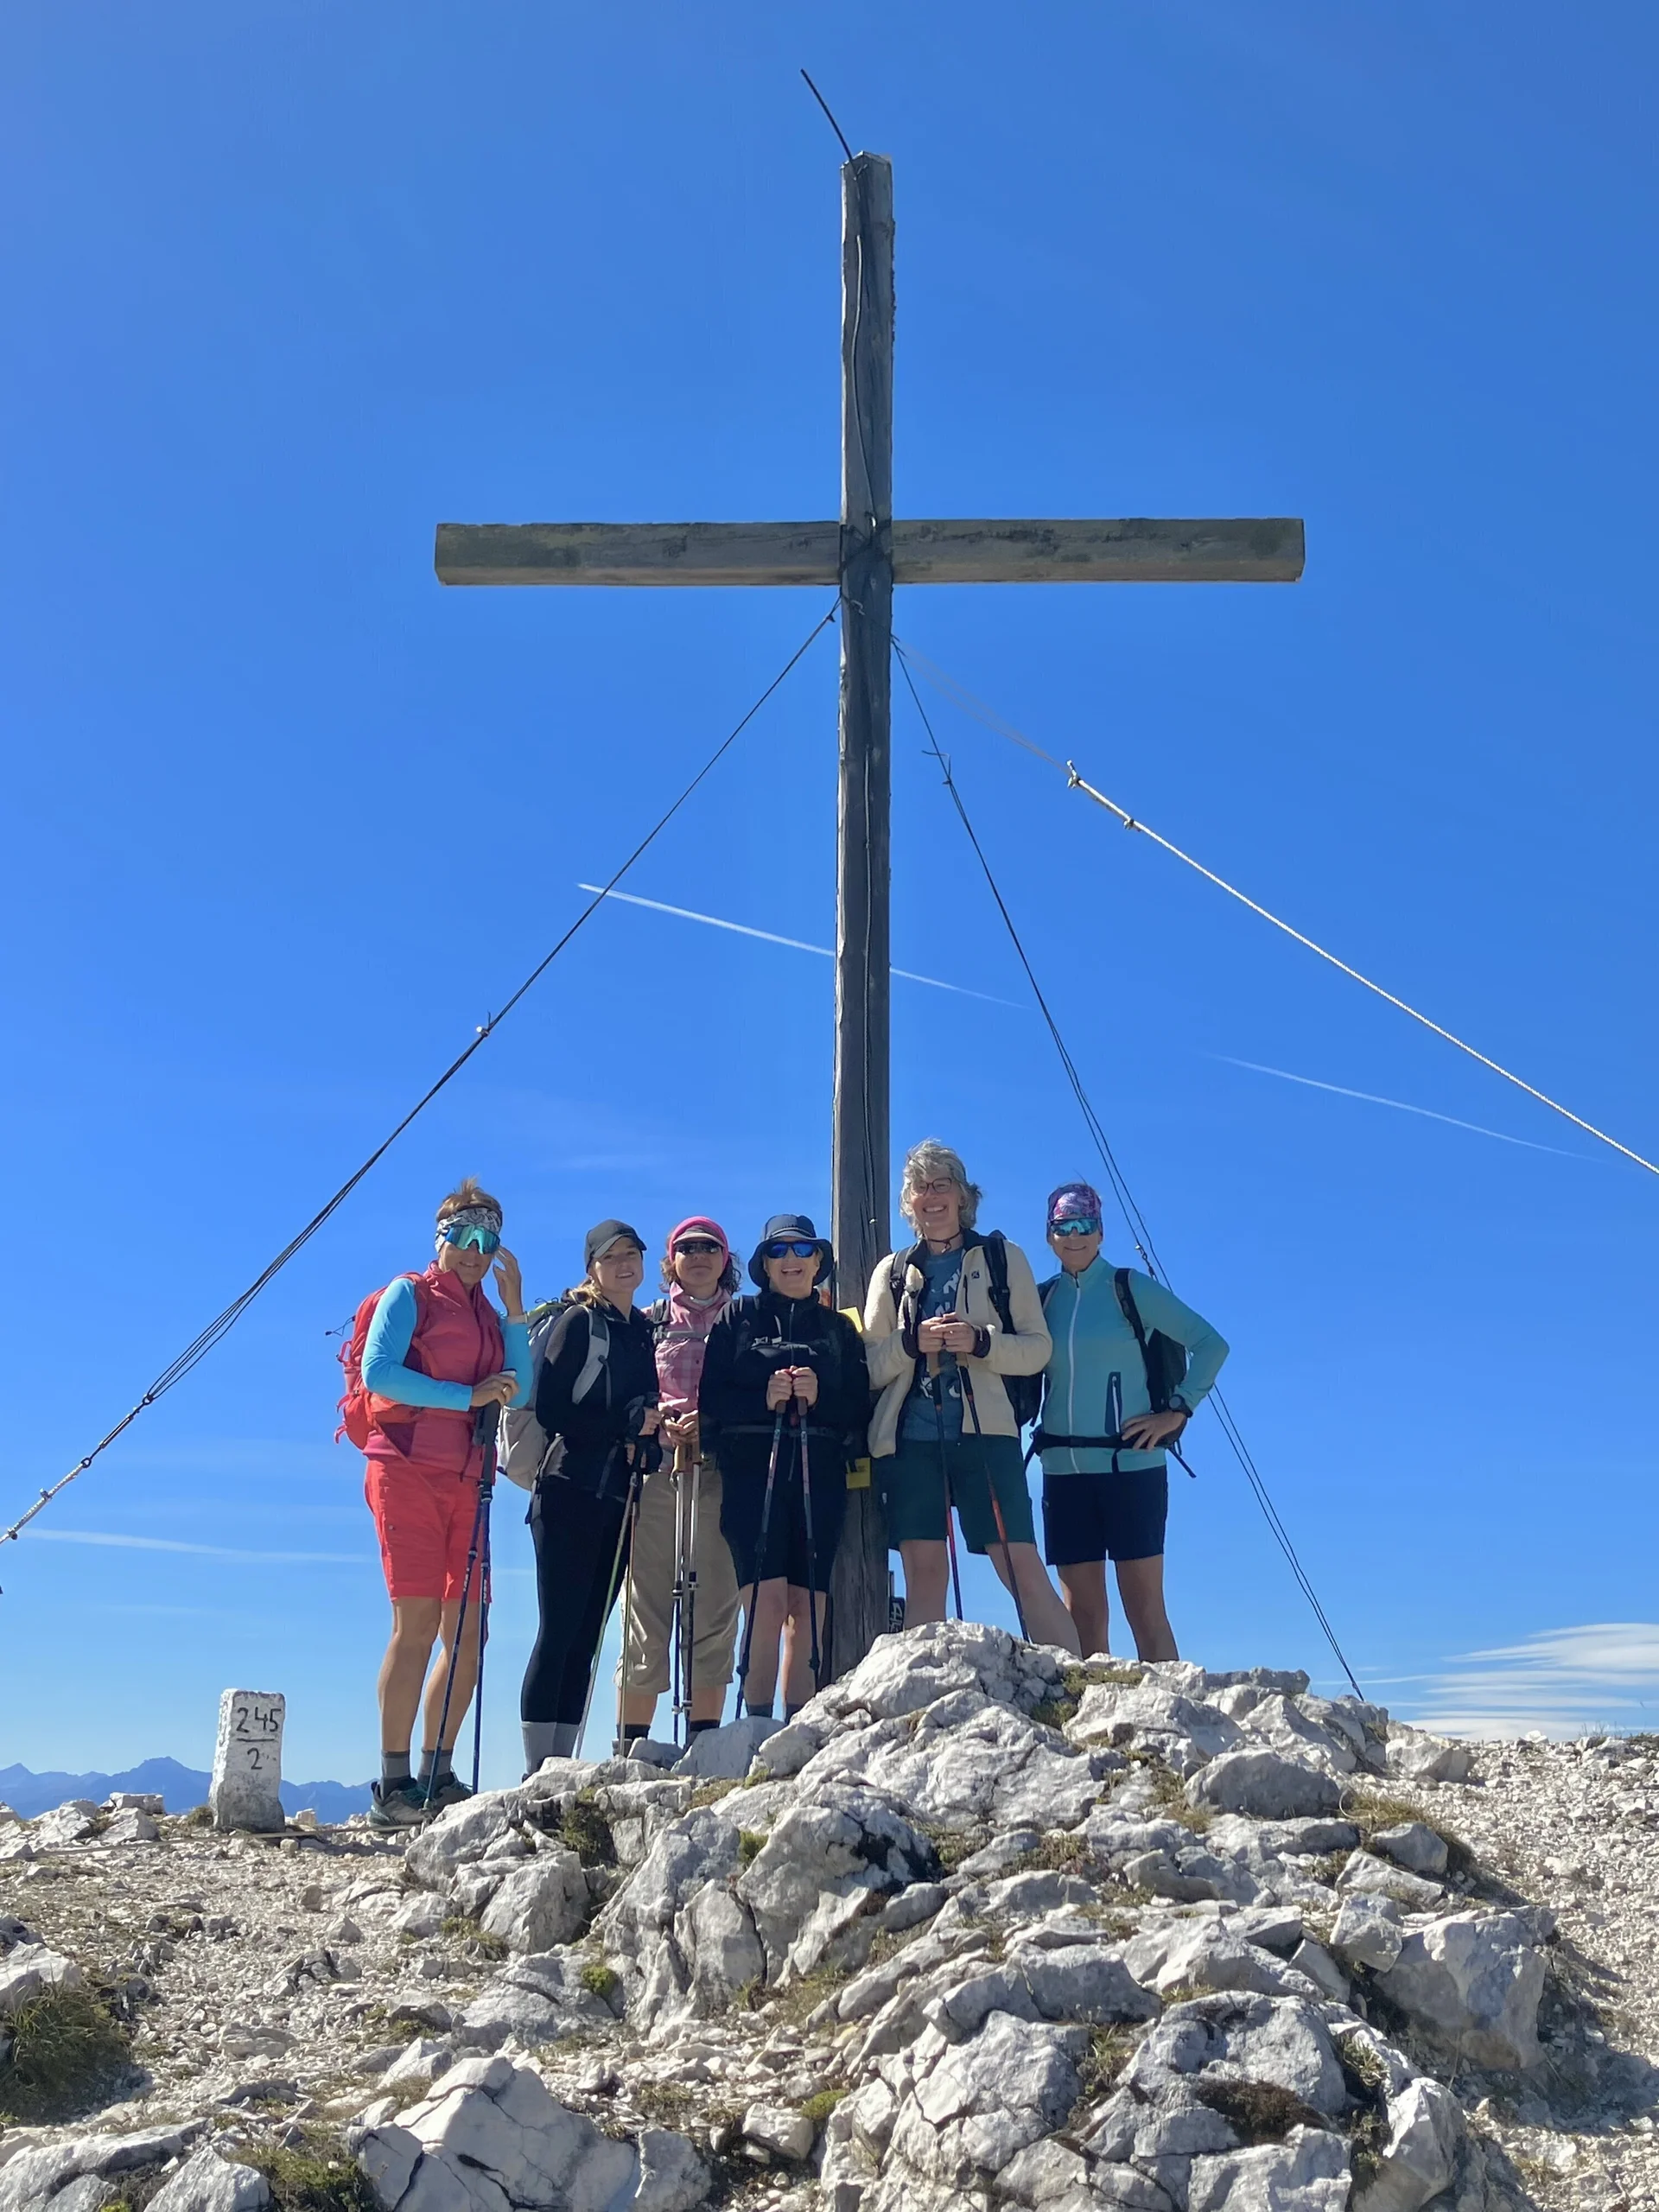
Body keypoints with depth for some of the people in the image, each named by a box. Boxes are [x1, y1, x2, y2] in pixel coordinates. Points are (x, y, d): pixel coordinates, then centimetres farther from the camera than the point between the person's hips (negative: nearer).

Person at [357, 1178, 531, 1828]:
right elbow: (378, 1372, -11)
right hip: (409, 1471, -6)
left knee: (468, 1633, 4)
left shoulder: (489, 1315, 20)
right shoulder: (410, 1294, 4)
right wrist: (469, 1395, -14)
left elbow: (519, 1393, 7)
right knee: (417, 1623, -12)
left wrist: (515, 1309, 2)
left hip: (465, 1481, 6)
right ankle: (393, 1787, -9)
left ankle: (438, 1777, 12)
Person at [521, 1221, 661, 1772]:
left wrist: (653, 1429, 2)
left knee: (586, 1640, 6)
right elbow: (550, 1409, -11)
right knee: (558, 1633, -8)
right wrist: (629, 1422, -11)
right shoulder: (578, 1322, -2)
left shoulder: (642, 1330, 19)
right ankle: (538, 1771, -6)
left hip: (619, 1498, 7)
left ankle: (563, 1764, 8)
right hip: (572, 1493, -6)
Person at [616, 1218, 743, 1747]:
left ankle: (704, 1742, 1)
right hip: (656, 1469, 1)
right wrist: (656, 1417, -8)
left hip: (718, 1470, 0)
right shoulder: (650, 1321, 18)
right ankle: (632, 1744, 3)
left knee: (714, 1605, -4)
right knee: (647, 1604, -2)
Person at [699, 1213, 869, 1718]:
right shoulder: (739, 1316, 12)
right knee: (767, 1598, -14)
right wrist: (764, 1398, -13)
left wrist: (819, 1397, -8)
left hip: (821, 1476, 3)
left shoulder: (839, 1328, 18)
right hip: (753, 1470, -2)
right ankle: (757, 1726, -9)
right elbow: (710, 1397, 3)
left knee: (807, 1607, -1)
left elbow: (861, 1407, 10)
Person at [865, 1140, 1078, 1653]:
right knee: (924, 1572, -1)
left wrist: (981, 1342, -14)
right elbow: (869, 1365, 11)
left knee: (1022, 1568, -9)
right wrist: (912, 1342, -9)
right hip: (910, 1437, 2)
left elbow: (1038, 1349, 4)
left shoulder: (1004, 1258, 11)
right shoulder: (892, 1271, 16)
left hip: (985, 1431, -2)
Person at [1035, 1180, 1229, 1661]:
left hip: (1131, 1465, -4)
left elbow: (1211, 1344, -1)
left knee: (1144, 1607, -4)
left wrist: (1177, 1410, -6)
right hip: (1063, 1470, 4)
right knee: (1082, 1611, 4)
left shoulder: (1130, 1288, 0)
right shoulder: (1043, 1298, 11)